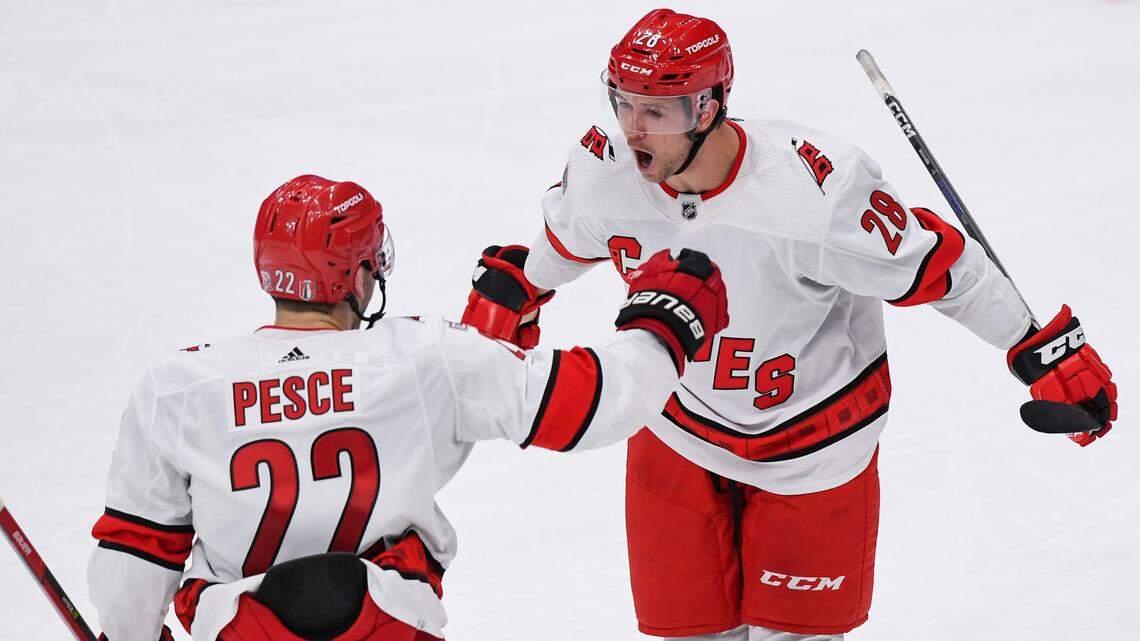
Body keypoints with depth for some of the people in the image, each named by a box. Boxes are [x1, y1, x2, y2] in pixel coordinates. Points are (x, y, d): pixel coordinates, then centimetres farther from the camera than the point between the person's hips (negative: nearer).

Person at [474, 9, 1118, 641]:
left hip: (813, 436, -4)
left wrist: (1051, 352, -17)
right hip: (682, 425, 4)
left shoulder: (815, 191, -34)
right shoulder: (602, 171, -19)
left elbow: (945, 268, -23)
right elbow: (562, 244, 7)